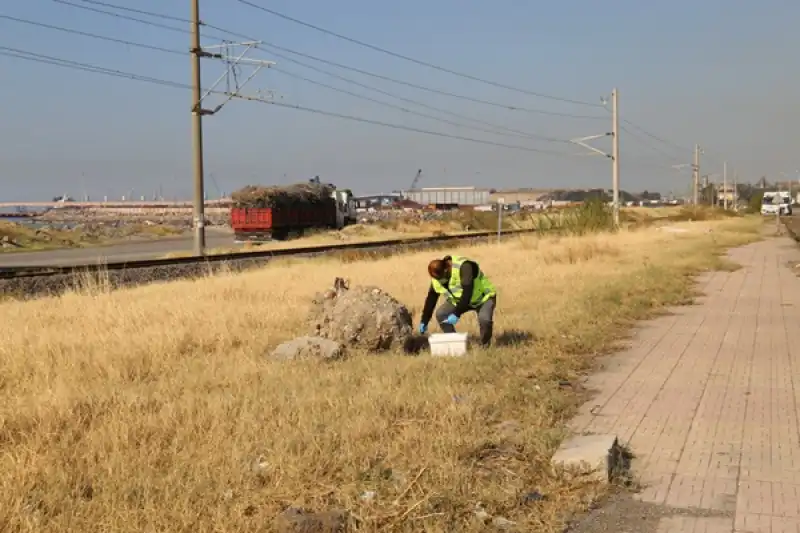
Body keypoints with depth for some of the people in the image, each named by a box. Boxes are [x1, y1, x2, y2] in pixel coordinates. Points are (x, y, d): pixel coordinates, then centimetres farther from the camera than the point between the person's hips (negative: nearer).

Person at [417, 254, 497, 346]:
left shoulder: (464, 267, -36)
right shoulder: (437, 277, -14)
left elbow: (467, 292, -40)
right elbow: (431, 298, -5)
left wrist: (457, 314, -40)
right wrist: (424, 321, -2)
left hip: (483, 297, -6)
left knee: (484, 319, -34)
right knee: (440, 314, -12)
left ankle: (485, 346, -7)